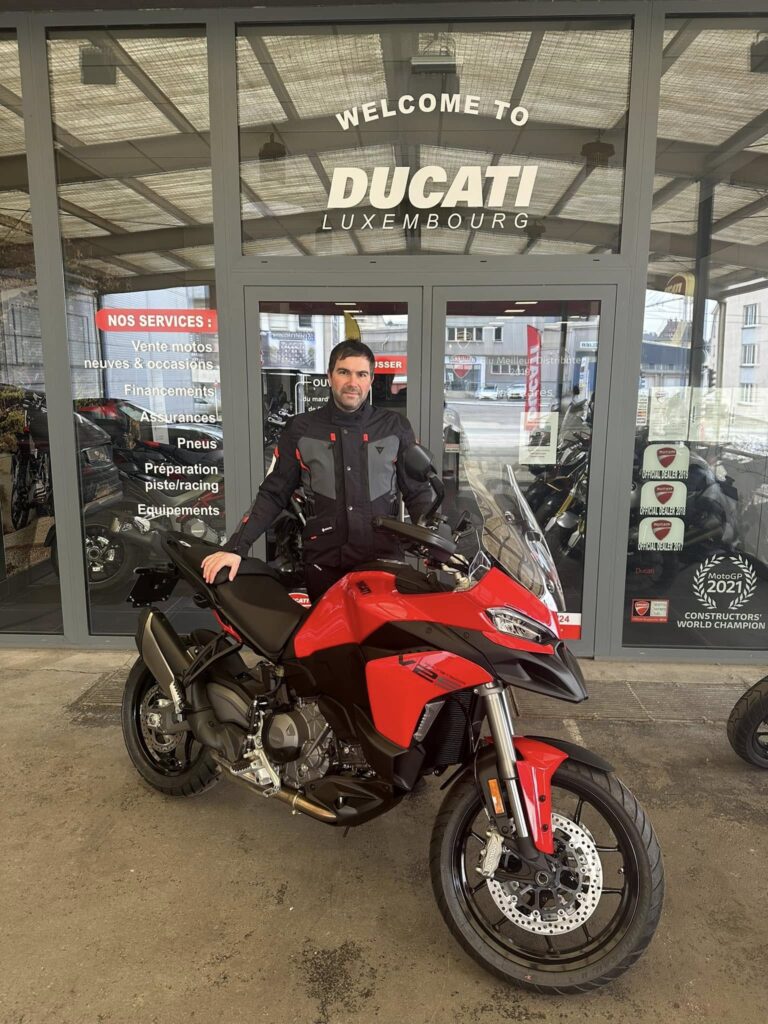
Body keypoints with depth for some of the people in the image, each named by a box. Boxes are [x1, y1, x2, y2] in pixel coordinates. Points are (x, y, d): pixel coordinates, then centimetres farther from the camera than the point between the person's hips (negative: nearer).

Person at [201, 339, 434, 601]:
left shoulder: (395, 427, 5)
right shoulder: (300, 429, 4)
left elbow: (417, 493, 9)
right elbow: (273, 495, 5)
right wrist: (235, 547, -5)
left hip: (384, 561, 0)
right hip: (324, 566, 0)